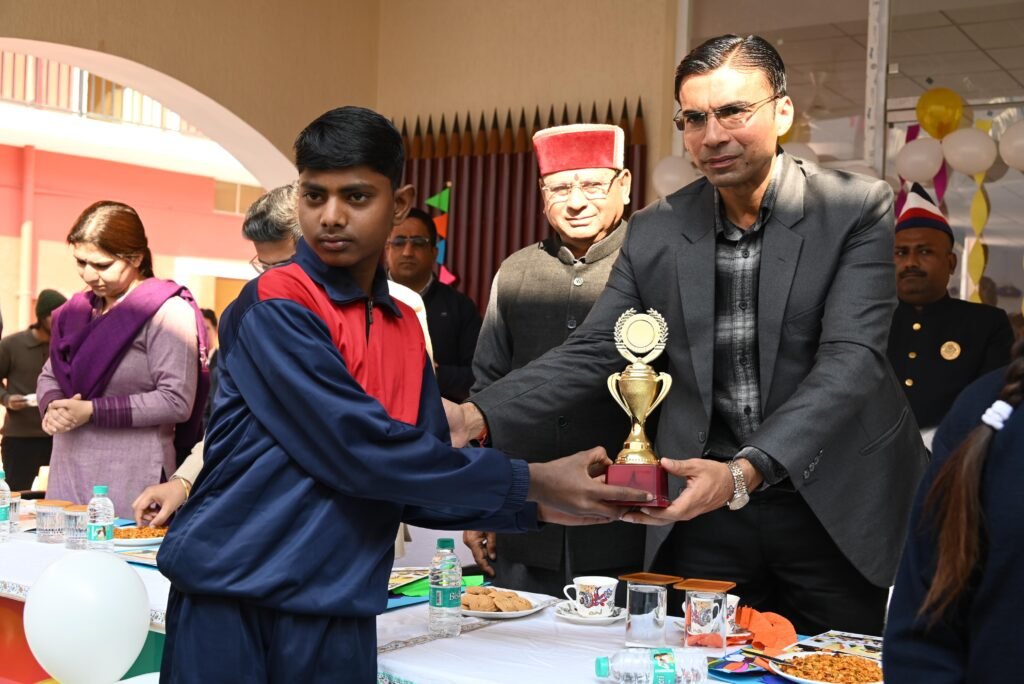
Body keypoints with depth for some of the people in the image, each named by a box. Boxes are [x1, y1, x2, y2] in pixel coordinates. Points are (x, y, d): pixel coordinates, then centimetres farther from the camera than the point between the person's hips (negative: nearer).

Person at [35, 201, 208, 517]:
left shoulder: (166, 311, -11)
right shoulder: (78, 309, 10)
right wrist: (52, 406, -5)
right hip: (67, 471, 6)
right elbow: (50, 375, 18)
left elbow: (177, 402, -17)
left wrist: (92, 411, -17)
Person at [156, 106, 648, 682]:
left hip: (339, 610, 5)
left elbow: (418, 484, 8)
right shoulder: (273, 307, -12)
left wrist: (536, 506, -5)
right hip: (233, 596, -5)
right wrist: (531, 483, -15)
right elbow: (361, 451, -20)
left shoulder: (406, 328, 8)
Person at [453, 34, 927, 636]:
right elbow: (589, 352, 1)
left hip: (839, 507, -2)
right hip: (702, 509, 2)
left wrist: (746, 471, -30)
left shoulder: (859, 209, -8)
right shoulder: (655, 231, 1)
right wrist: (473, 418, -14)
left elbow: (851, 359, -17)